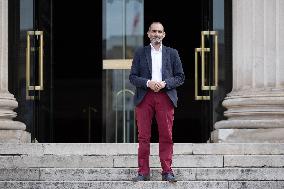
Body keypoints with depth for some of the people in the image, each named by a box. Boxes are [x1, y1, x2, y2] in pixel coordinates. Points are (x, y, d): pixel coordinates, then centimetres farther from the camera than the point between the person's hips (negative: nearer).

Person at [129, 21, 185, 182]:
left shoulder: (172, 53, 12)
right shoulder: (140, 53, 11)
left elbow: (180, 77, 9)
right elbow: (133, 77, 6)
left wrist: (164, 83, -8)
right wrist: (148, 83, -11)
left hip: (165, 96, 0)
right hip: (144, 97, 0)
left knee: (166, 136, -2)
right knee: (143, 137, -2)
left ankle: (167, 171, 3)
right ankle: (143, 172, 2)